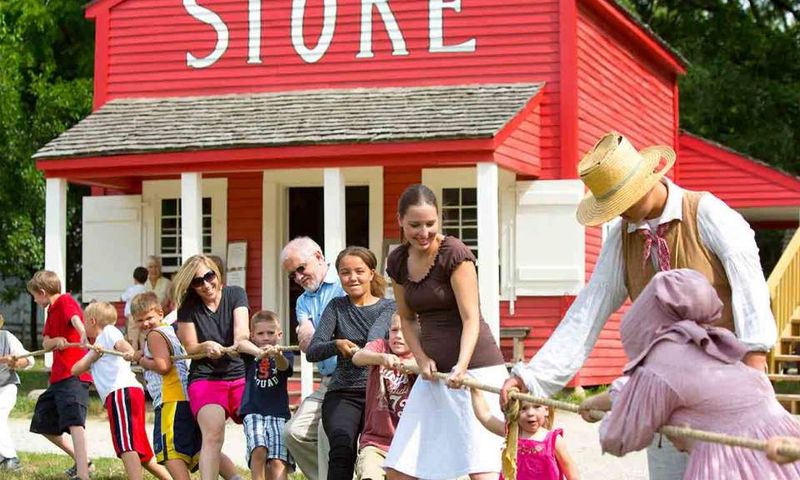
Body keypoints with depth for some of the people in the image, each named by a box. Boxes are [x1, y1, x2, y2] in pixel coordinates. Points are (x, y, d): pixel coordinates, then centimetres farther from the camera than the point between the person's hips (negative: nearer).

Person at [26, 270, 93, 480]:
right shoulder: (52, 311, 20)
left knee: (74, 421, -25)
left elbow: (76, 319, -30)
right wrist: (56, 340, -15)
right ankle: (80, 460, 27)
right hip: (58, 376, 11)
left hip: (73, 374, -11)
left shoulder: (65, 301, -7)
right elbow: (45, 343, 10)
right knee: (43, 423, 17)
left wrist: (84, 336, -52)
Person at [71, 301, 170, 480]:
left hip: (122, 391, -10)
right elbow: (75, 370, 24)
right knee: (141, 454, 14)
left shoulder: (108, 331, 10)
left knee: (126, 447, -21)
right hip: (117, 396, 10)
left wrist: (129, 352, -36)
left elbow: (121, 343, -14)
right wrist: (94, 355, 7)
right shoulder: (97, 345, 35)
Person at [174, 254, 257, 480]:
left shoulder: (235, 295, 4)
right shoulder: (188, 307, 2)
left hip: (240, 375, 3)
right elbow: (190, 348, 2)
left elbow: (241, 331, -11)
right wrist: (206, 347, -21)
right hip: (206, 378, -3)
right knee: (213, 433, -26)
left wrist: (242, 341, -35)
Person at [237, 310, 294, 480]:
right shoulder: (249, 354, 8)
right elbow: (241, 345, -16)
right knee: (258, 451, -24)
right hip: (253, 412, 0)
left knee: (278, 462, -13)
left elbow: (284, 366, -16)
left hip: (278, 414, 0)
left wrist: (277, 355, -41)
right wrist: (259, 352, -40)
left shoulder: (285, 355, 7)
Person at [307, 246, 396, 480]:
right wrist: (337, 345, -18)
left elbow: (375, 336, -14)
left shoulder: (388, 307, 9)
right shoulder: (336, 307, 13)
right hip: (343, 393, 1)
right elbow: (312, 352, 3)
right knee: (342, 449, -26)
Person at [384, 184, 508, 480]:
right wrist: (421, 358, -1)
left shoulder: (454, 253, -12)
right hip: (434, 371, 7)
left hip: (476, 367, -7)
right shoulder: (398, 261, 6)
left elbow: (471, 318, -16)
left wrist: (461, 366, -30)